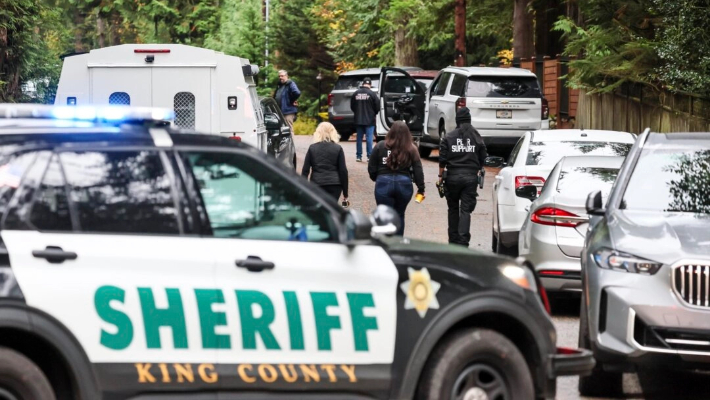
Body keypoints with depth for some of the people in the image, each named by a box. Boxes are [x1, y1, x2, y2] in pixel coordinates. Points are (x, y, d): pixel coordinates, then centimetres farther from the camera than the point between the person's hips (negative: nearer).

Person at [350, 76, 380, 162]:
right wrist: (374, 114, 13)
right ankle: (369, 156, -2)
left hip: (358, 120, 3)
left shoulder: (355, 93, 0)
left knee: (359, 138, 10)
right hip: (369, 120, -3)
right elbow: (377, 106, -7)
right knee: (369, 138, 0)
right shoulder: (372, 94, -11)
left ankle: (358, 156, 11)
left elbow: (352, 106, 7)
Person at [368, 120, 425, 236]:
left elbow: (371, 168, 3)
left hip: (384, 183, -1)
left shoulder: (380, 146, -2)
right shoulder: (411, 149, -2)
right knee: (399, 215, 18)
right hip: (404, 184, 1)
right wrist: (421, 188, 4)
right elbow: (418, 170, -2)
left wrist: (376, 179, 21)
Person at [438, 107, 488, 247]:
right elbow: (483, 159, 6)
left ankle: (453, 240, 19)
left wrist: (440, 175, 6)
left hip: (453, 177, 0)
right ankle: (463, 241, -12)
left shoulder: (448, 137, -1)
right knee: (466, 210, -1)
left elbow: (442, 159, -4)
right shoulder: (477, 138, 3)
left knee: (453, 209, 15)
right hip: (471, 177, 0)